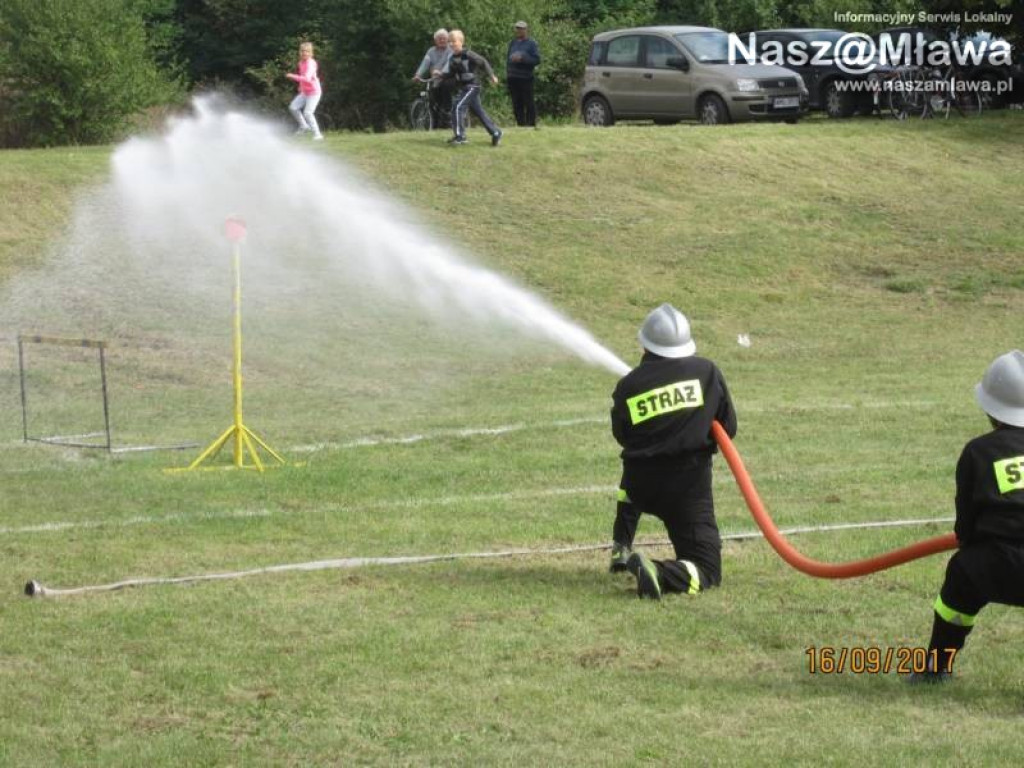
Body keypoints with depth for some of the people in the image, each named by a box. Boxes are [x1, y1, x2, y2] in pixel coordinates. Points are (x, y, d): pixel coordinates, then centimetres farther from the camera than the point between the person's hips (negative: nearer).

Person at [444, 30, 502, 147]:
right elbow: (451, 74, 17)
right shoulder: (452, 58, 8)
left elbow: (483, 62, -7)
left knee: (458, 107, -20)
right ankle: (495, 133, 24)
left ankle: (459, 136, -19)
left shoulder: (467, 54, -13)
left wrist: (491, 75, -7)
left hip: (471, 86, -8)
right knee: (479, 112, 14)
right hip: (462, 88, 8)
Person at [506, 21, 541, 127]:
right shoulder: (513, 43, 16)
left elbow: (537, 60, -9)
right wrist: (507, 73, 12)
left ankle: (531, 124, -1)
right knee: (517, 104, 6)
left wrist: (522, 58, -17)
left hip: (526, 78, -5)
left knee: (529, 103, -4)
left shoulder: (531, 43, -1)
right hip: (513, 78, 5)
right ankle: (520, 124, 10)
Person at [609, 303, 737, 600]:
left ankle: (621, 550, 35)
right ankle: (660, 573, -31)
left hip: (641, 486, 3)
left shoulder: (627, 386, -1)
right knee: (707, 571, 0)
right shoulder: (707, 372, -1)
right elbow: (729, 428, 6)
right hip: (691, 486, -3)